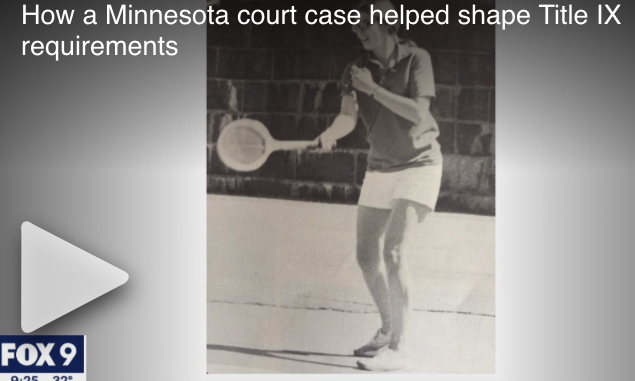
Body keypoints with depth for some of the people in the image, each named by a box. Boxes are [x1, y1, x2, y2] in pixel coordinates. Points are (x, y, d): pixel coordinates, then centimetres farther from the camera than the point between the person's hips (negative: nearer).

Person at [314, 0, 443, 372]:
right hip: (380, 168, 6)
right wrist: (331, 134, -31)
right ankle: (388, 330, 30)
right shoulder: (356, 70, 0)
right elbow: (349, 117, -11)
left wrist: (373, 88, -24)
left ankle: (399, 350, -12)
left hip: (419, 164, -6)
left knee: (395, 254, -18)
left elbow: (418, 112, -22)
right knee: (366, 257, 8)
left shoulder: (416, 59, -11)